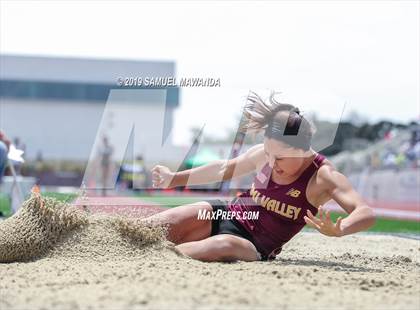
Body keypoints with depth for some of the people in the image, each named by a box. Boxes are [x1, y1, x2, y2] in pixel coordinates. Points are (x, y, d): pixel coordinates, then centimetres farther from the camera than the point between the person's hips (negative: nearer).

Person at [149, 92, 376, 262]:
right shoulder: (263, 154, -4)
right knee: (158, 226, -21)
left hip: (256, 247, -5)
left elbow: (366, 214, -30)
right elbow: (224, 169, 16)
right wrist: (174, 179, 20)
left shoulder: (322, 176, -18)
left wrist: (338, 231, -51)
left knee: (225, 245, -41)